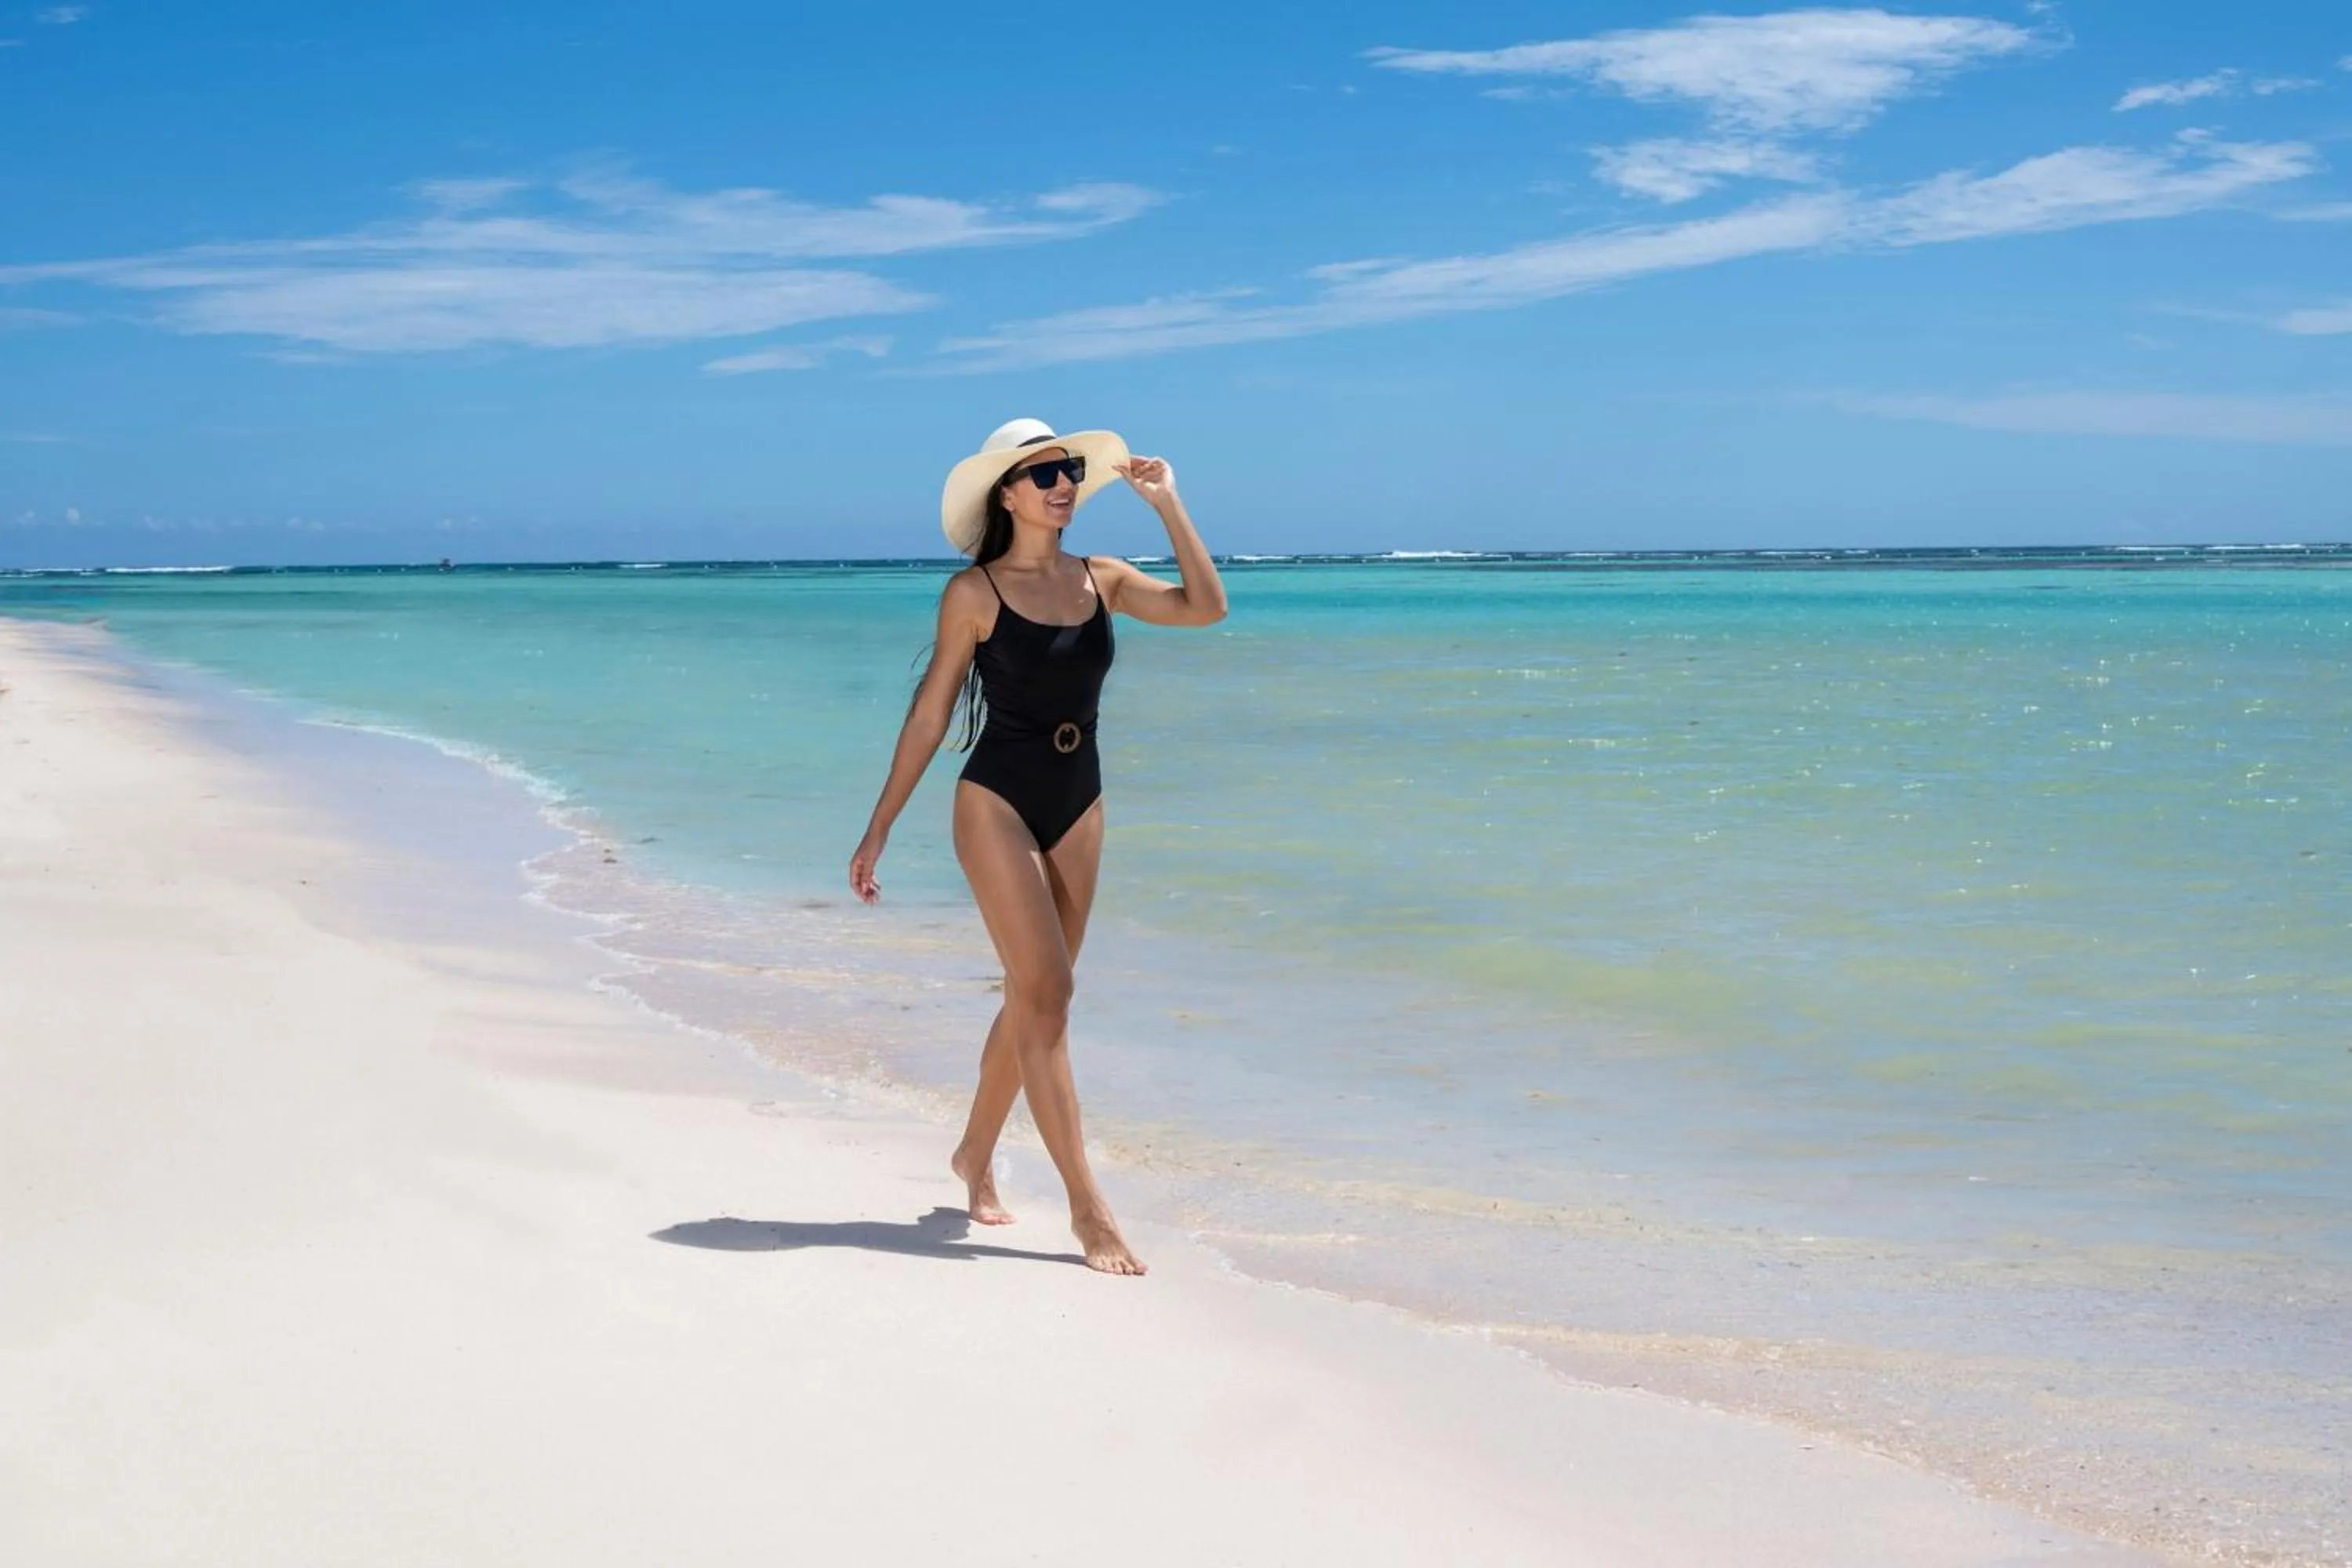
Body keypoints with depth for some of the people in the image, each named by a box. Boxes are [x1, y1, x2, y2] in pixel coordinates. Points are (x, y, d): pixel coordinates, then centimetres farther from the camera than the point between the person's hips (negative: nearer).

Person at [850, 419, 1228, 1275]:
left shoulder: (1101, 580, 5)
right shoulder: (974, 592, -7)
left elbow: (1206, 607, -6)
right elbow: (930, 711, -3)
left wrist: (1167, 505, -8)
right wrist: (880, 827, -3)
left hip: (1078, 809, 5)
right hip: (997, 803, -5)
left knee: (1031, 998, 13)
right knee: (1047, 996, -11)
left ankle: (975, 1155, 34)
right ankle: (1087, 1208, -10)